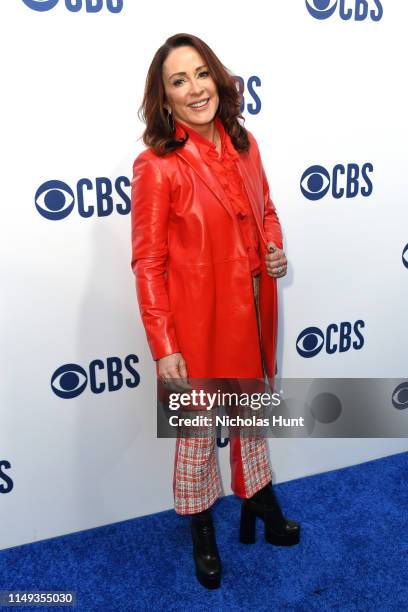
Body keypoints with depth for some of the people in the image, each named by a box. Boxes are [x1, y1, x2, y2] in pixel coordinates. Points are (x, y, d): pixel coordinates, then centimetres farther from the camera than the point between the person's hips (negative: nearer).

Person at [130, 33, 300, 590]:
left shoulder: (243, 143, 2)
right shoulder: (156, 166, -16)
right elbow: (148, 264, -15)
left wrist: (275, 248, -4)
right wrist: (163, 348, -17)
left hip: (252, 311, 6)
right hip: (198, 320, -6)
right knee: (197, 432, 14)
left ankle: (259, 502, 52)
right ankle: (203, 534, 42)